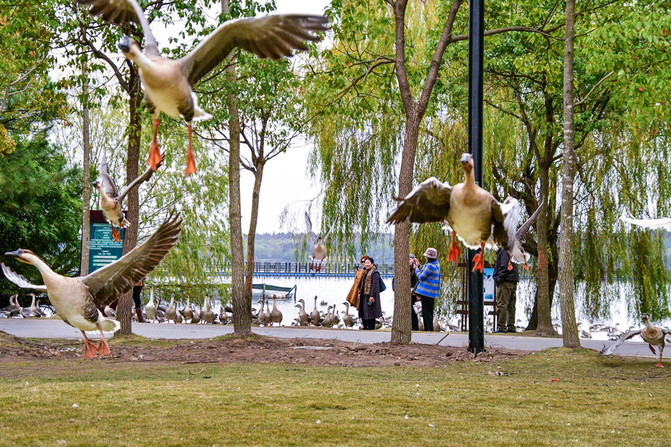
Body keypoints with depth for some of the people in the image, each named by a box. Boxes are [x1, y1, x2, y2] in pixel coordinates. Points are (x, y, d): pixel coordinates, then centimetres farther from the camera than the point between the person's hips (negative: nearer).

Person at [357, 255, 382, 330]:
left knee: (370, 312, -7)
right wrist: (360, 292, 14)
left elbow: (375, 285, -18)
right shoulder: (365, 272, 16)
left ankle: (371, 327, -2)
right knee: (363, 311, 10)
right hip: (364, 295, 9)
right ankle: (365, 326, 17)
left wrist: (372, 296, -23)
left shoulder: (374, 273, -12)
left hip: (370, 295, -9)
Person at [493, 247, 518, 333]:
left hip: (505, 282, -9)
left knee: (501, 304, -9)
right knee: (511, 306, 9)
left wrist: (499, 278, -15)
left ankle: (501, 327, -12)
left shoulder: (504, 251, -9)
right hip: (513, 282, 9)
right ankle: (511, 326, 9)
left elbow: (505, 266, -18)